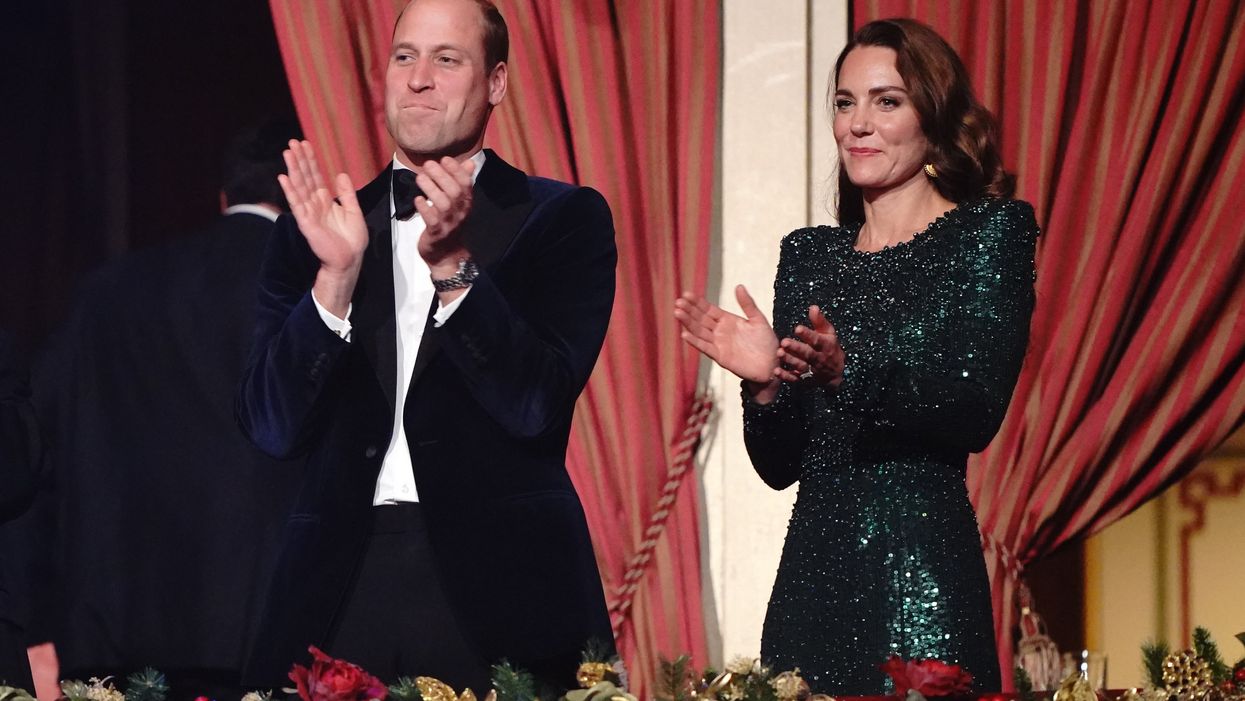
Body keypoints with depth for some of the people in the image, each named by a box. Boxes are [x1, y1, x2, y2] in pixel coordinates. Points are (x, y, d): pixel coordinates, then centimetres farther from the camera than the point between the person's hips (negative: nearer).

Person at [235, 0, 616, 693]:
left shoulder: (564, 219, 4)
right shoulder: (317, 230, 11)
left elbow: (538, 405, -8)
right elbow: (272, 427, 2)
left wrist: (454, 265, -18)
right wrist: (336, 275, -10)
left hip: (497, 584, -2)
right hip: (343, 587, 2)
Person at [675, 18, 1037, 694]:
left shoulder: (991, 232, -1)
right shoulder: (808, 254, 13)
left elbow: (978, 412, -13)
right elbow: (780, 464, 11)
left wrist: (850, 371, -26)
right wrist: (765, 382, -8)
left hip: (923, 569, -5)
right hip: (812, 569, 5)